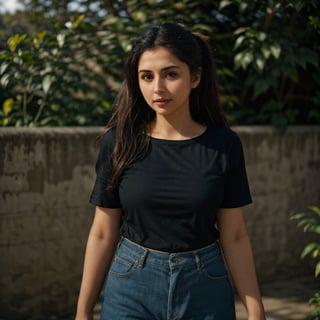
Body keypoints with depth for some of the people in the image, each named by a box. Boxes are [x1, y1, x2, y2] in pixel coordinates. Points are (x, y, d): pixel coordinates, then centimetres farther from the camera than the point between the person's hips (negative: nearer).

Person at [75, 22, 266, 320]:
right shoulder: (120, 142, -6)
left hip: (205, 289, 1)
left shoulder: (223, 145, -6)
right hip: (131, 287, 0)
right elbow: (103, 234, -1)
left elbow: (234, 237, -1)